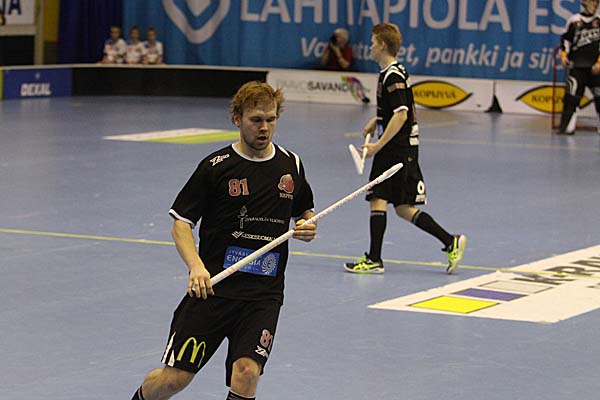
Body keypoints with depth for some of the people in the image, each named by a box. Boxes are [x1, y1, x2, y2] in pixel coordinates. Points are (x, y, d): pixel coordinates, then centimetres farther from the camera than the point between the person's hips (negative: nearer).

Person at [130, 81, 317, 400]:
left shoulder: (291, 165, 9)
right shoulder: (216, 167, -4)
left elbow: (305, 211, 25)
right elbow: (181, 223, -3)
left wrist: (308, 226, 1)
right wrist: (196, 266, -20)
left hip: (264, 294, 2)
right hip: (212, 287, -2)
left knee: (246, 372, -18)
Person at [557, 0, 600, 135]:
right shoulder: (574, 21, 3)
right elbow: (566, 39, 9)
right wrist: (564, 55, -4)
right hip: (577, 65, -2)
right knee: (572, 95, -10)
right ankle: (567, 126, -11)